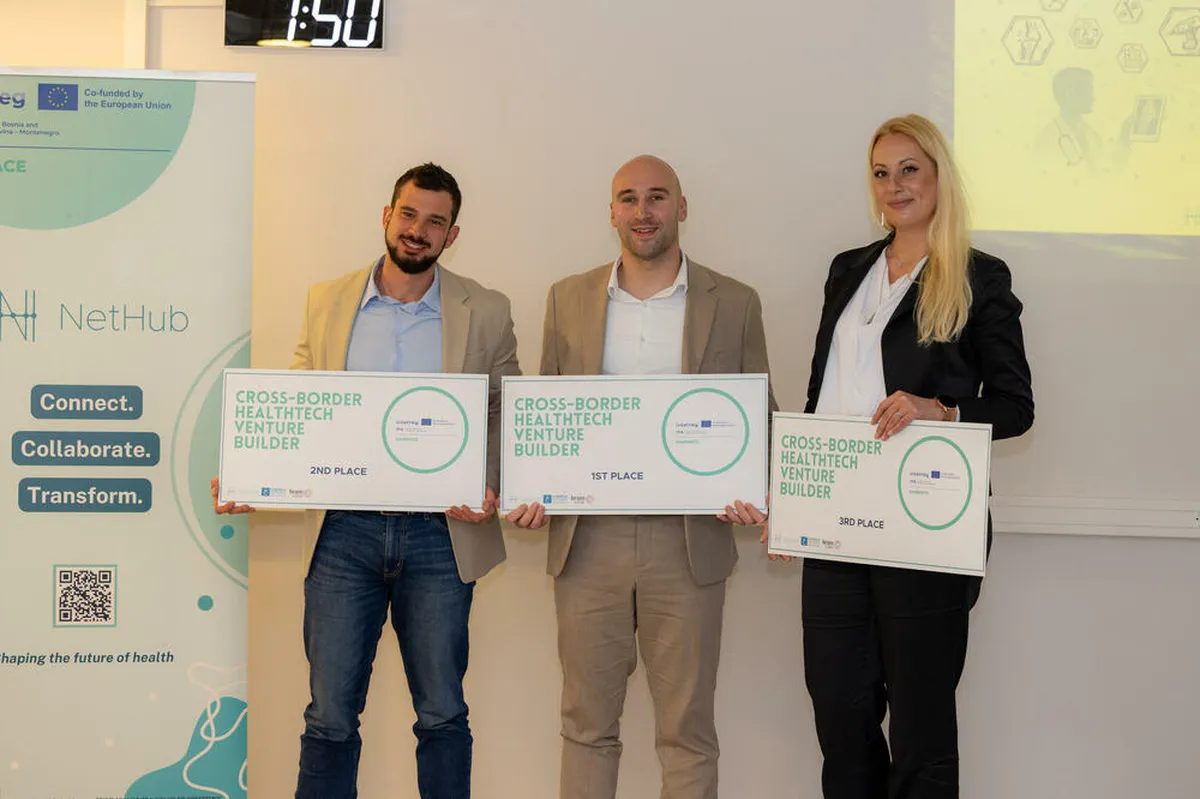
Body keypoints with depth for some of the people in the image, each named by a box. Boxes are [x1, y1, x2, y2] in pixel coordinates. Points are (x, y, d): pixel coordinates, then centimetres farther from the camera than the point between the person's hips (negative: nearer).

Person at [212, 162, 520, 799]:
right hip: (344, 531, 1)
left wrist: (489, 490, -11)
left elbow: (507, 417, 6)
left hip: (438, 532, -1)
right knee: (330, 715, 5)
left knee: (442, 715, 8)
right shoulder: (326, 302, 7)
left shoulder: (486, 313, 2)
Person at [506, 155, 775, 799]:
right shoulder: (568, 299, 9)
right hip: (588, 540, 1)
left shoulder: (734, 304, 4)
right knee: (587, 724, 9)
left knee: (686, 730, 6)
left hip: (687, 543, -1)